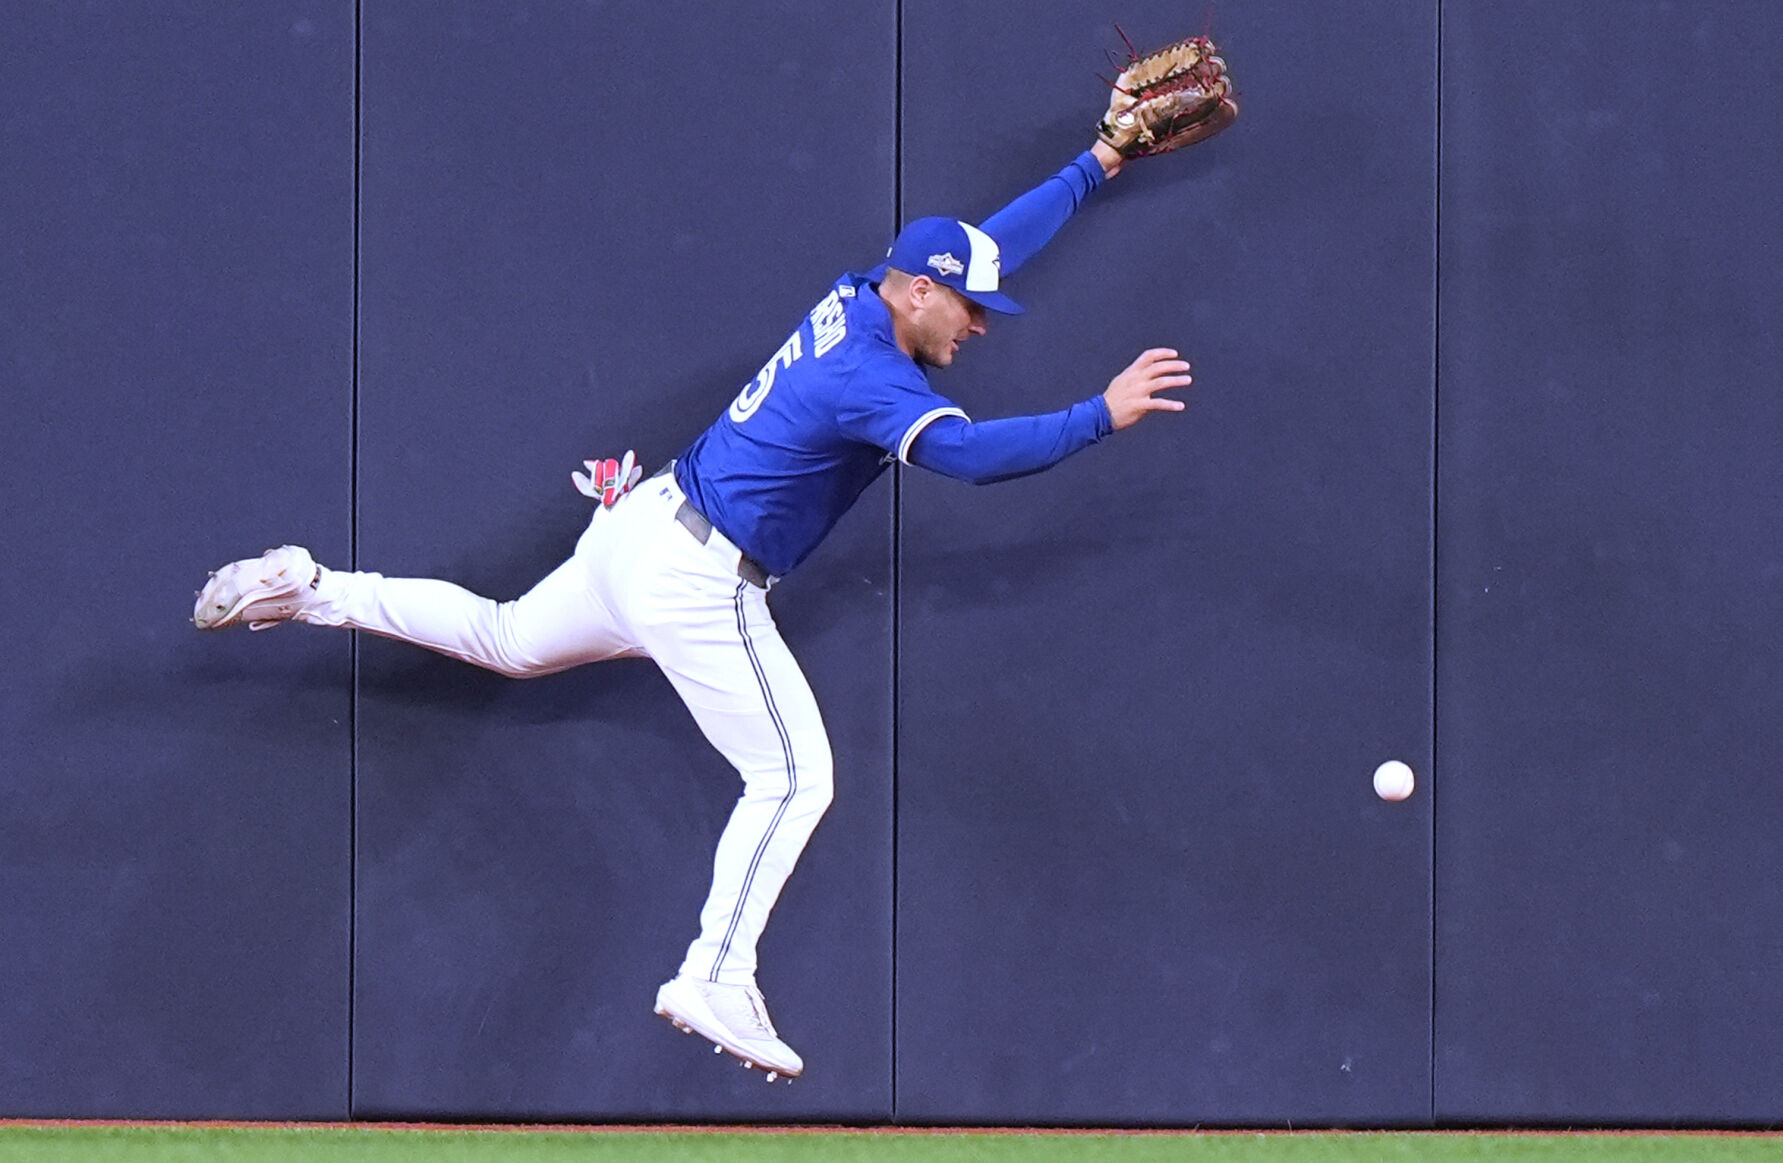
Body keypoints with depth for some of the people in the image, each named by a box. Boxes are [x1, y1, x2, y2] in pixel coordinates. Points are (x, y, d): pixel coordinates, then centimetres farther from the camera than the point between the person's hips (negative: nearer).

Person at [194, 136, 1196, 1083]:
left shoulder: (861, 297, 2)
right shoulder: (873, 378, -24)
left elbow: (990, 241, 16)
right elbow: (972, 452, -39)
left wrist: (1096, 164, 19)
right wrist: (1103, 417, -39)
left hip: (643, 528, 10)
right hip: (697, 583, -10)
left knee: (508, 641, 31)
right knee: (795, 778, -8)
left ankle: (313, 592, 31)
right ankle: (715, 982, -10)